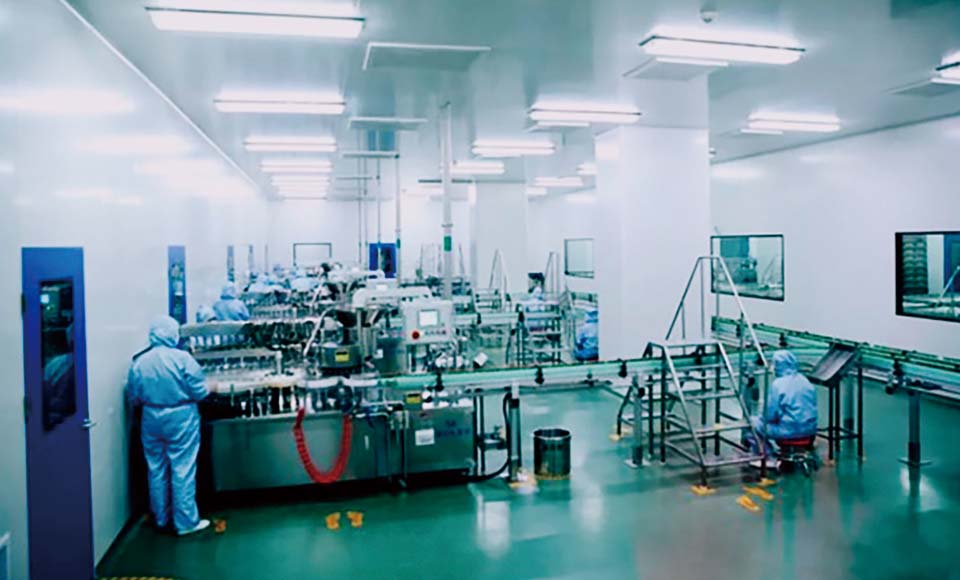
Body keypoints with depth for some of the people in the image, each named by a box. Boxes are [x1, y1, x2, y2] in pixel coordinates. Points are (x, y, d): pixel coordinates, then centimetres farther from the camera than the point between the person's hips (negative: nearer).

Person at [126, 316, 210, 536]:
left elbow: (133, 398, 3)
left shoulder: (139, 362, -3)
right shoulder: (182, 358, -15)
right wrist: (210, 389, 8)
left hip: (151, 420, 4)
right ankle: (185, 521, 10)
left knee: (156, 470, 16)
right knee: (183, 470, 3)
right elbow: (199, 392, -13)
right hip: (180, 419, -4)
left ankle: (161, 518, 28)